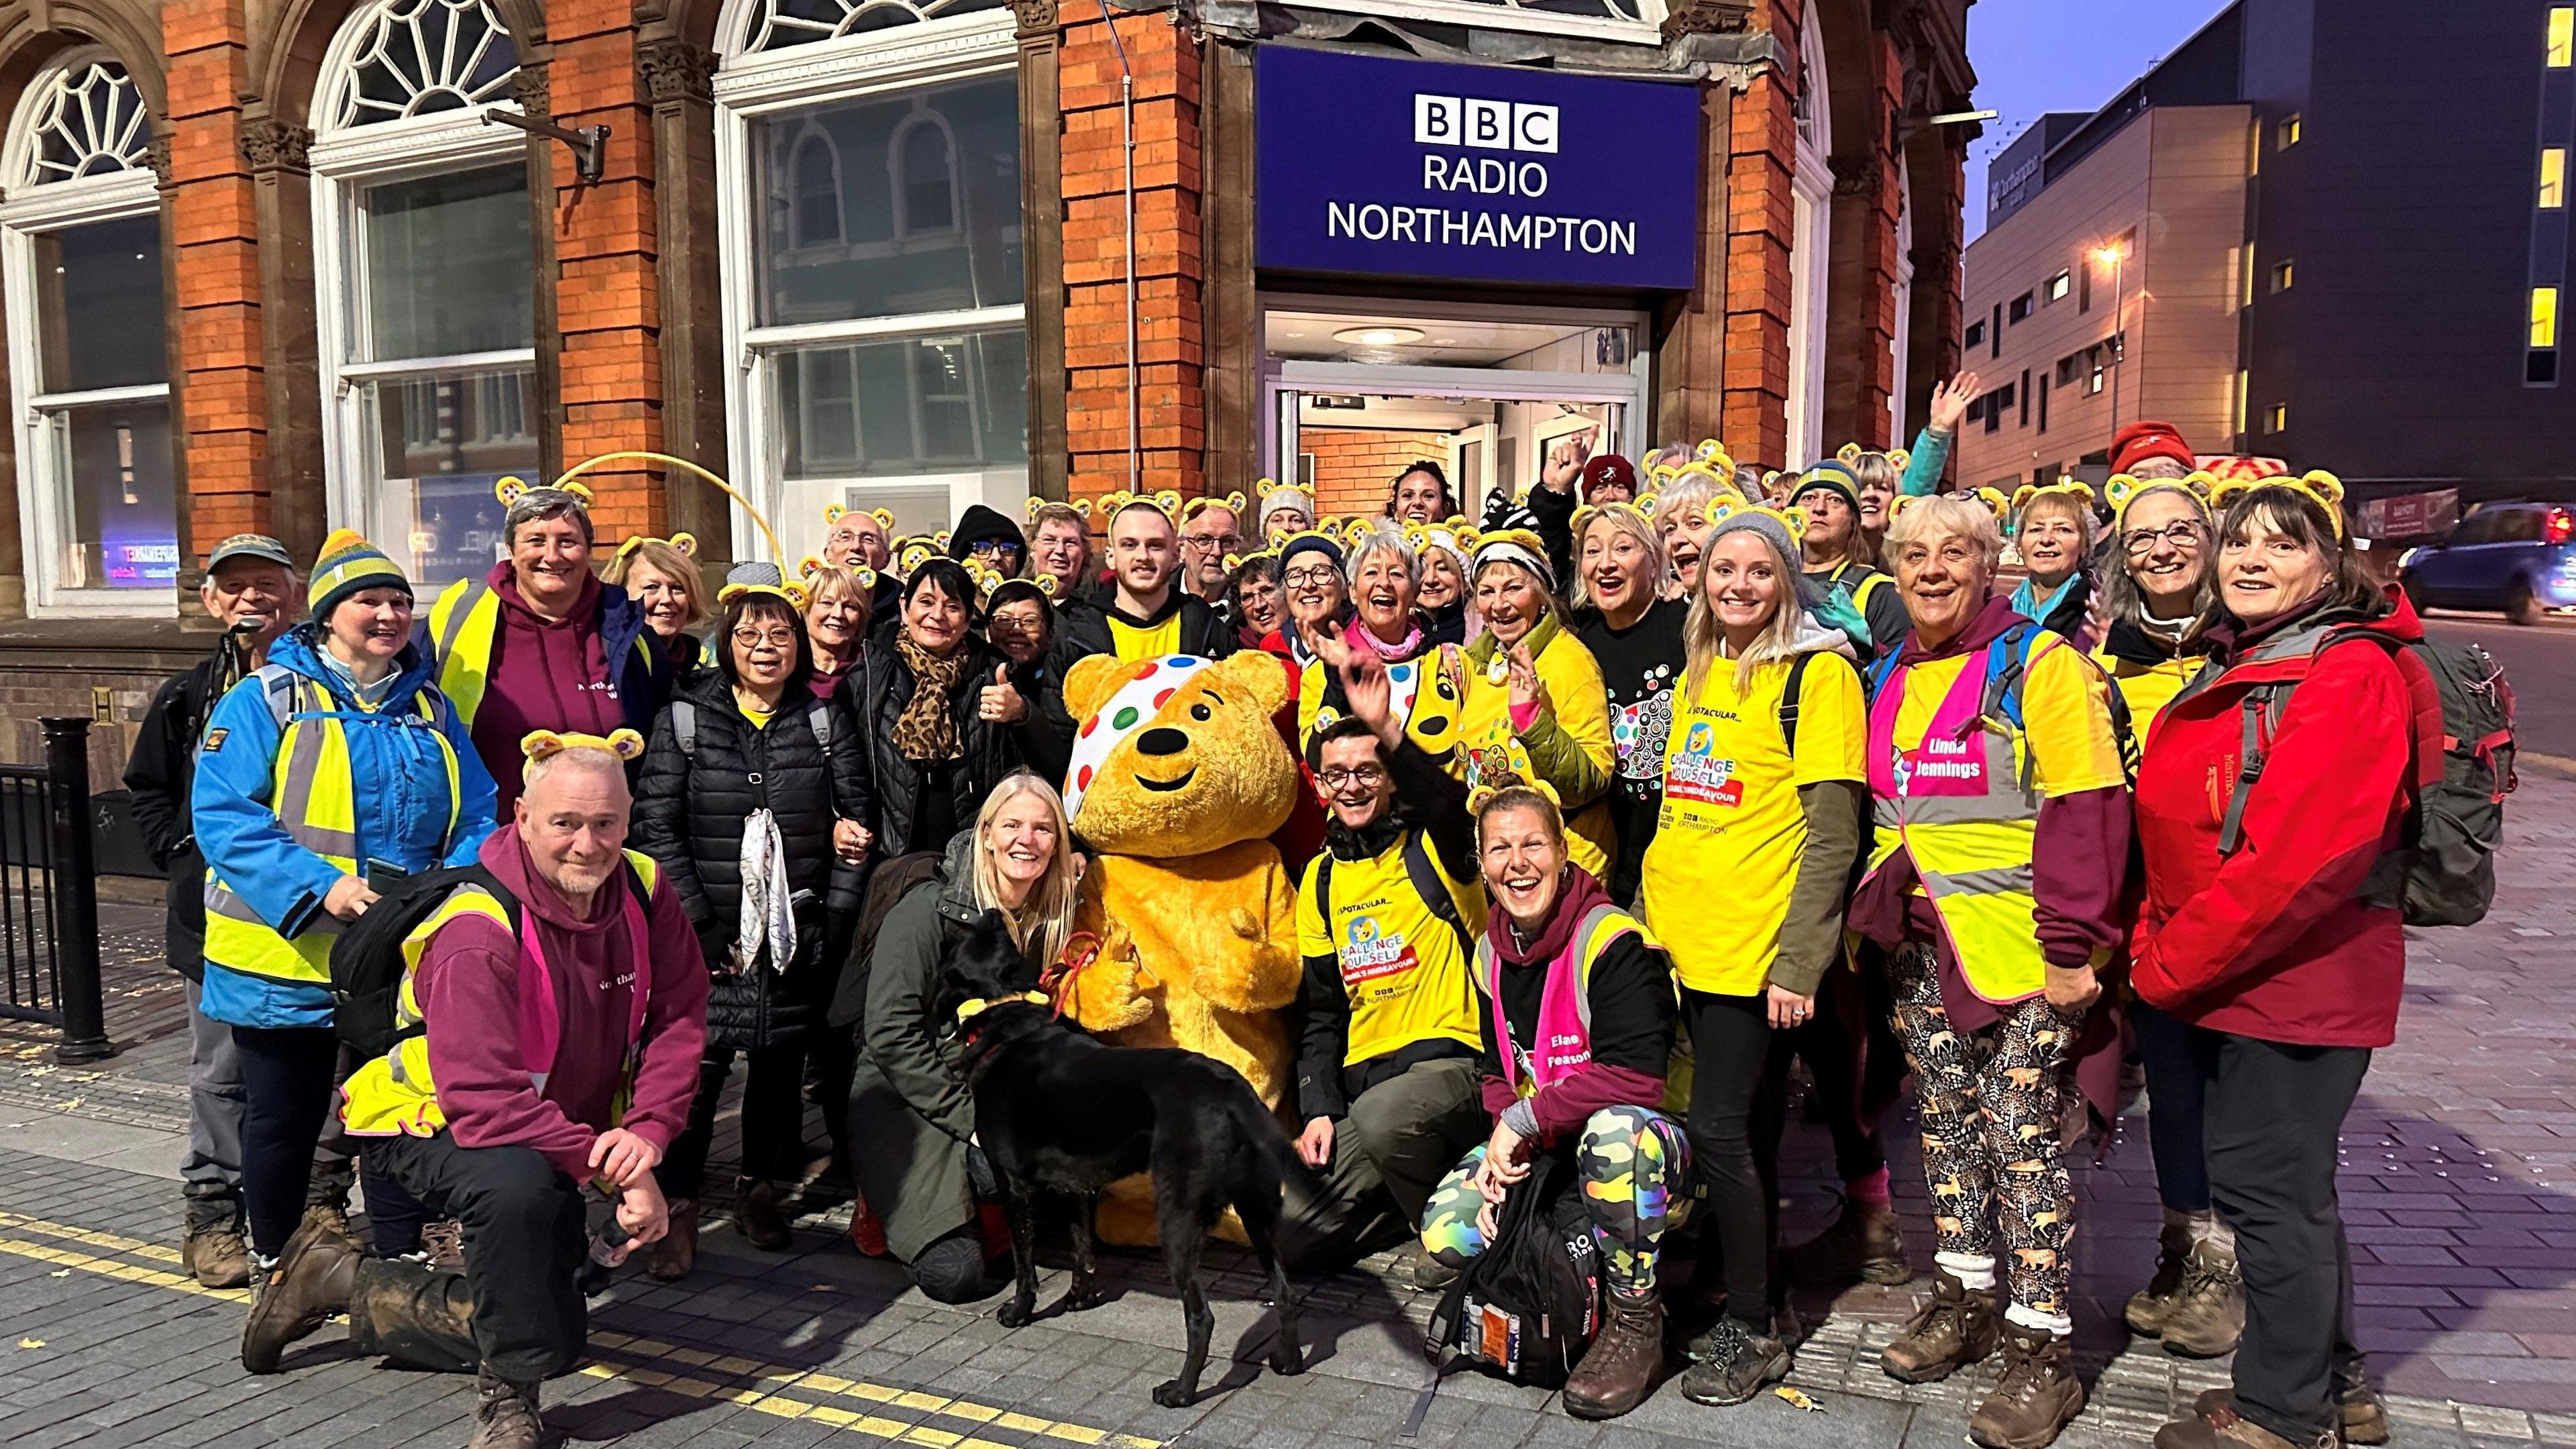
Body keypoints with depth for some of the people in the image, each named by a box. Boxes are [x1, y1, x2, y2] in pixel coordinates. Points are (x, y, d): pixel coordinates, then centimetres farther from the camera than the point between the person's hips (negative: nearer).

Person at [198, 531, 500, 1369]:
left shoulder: (429, 708, 9)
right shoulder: (265, 701, -4)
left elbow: (479, 814, 6)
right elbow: (224, 815, -13)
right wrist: (316, 887, -25)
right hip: (287, 957, -3)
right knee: (283, 1118, 12)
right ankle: (274, 1267, 34)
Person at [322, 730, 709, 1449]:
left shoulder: (644, 889, -14)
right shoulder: (478, 932, -31)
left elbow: (679, 1019, -13)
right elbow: (484, 1102, -36)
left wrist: (647, 1129, -29)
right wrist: (612, 1170, -37)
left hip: (568, 1133, 7)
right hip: (431, 1123, -6)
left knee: (557, 1337, 14)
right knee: (518, 1186, -42)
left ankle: (358, 1287, 33)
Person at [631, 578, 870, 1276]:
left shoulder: (825, 721, 7)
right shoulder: (684, 719, 2)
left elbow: (856, 819, 6)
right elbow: (657, 829, -3)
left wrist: (834, 917, -2)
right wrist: (699, 929, -10)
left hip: (798, 937, 2)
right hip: (710, 937, -2)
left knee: (781, 1061, 9)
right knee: (695, 1063, -7)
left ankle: (760, 1185, 27)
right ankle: (677, 1205, 7)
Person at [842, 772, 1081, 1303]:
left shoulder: (1048, 920, 4)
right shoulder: (929, 908, -13)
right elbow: (890, 1033, -16)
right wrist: (971, 1120, -19)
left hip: (992, 1094, 6)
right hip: (903, 1098, -6)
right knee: (956, 1272, -22)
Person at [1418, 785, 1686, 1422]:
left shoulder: (1611, 941, -21)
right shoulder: (1491, 952, 4)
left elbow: (1633, 1079, -29)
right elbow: (1497, 1071, 11)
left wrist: (1523, 1120, -22)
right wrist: (1505, 1144, -9)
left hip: (1657, 1153, -7)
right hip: (1547, 1153, 7)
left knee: (1614, 1132, -41)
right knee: (1445, 1232, -12)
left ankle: (1635, 1326, -18)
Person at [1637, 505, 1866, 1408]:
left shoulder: (1818, 674, -7)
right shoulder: (1696, 676, 13)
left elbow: (1831, 833, -12)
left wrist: (1797, 961, -17)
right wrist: (1650, 916, 16)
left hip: (1755, 945, -6)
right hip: (1684, 938, 6)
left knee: (1720, 1129, -4)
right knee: (1746, 1131, 15)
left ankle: (1752, 1333, 11)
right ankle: (1742, 1308, 26)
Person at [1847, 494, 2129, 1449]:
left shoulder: (2038, 663, -9)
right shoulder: (1892, 679, 12)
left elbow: (2086, 809, -14)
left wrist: (2072, 945, -18)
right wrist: (1885, 902, 16)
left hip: (2020, 942, -6)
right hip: (1923, 940, 7)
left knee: (2021, 1130, -3)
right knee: (1945, 1115, 14)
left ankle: (2043, 1350, 7)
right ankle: (1963, 1297, 28)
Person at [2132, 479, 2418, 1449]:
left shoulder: (2348, 676, -17)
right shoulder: (2237, 669, 13)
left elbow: (2298, 857, -25)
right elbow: (2176, 828, 15)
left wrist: (2172, 964, -18)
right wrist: (2157, 943, 3)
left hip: (2297, 978, -9)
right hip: (2225, 974, 9)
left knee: (2269, 1186, 1)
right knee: (2284, 1183, 19)